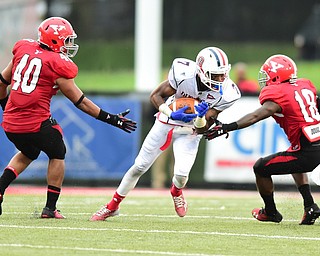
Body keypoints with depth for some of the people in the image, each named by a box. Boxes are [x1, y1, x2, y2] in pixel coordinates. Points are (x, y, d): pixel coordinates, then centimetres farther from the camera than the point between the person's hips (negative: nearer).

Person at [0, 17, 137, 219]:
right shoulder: (58, 66, -8)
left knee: (27, 154, 32)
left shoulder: (23, 50, 8)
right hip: (37, 124, -6)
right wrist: (111, 119, 1)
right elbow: (81, 102, -5)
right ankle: (50, 208, 16)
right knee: (57, 155, 21)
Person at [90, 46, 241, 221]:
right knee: (140, 166, 5)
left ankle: (176, 193, 22)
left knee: (181, 174, -18)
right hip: (166, 123, 0)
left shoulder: (225, 93, -23)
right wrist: (171, 114, -31)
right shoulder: (184, 73, -29)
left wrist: (201, 117, -38)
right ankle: (112, 206, 23)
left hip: (189, 133, 1)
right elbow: (155, 96, -14)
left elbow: (202, 129, -16)